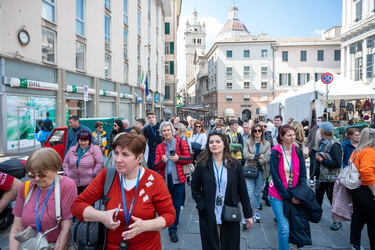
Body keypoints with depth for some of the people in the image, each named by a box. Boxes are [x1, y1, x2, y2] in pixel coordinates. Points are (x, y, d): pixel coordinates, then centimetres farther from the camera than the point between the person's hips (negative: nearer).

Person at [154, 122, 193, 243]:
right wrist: (163, 161, -19)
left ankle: (173, 230, 22)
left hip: (178, 179, -2)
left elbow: (190, 158, -2)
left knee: (176, 205, 7)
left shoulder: (181, 142, -2)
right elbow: (156, 166, 1)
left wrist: (178, 158, -18)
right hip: (165, 180, 2)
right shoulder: (159, 147, 5)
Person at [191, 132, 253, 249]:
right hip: (208, 216, 0)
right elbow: (195, 188, 2)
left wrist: (248, 214, 1)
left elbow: (242, 190, -1)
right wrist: (201, 206, -9)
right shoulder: (202, 165, -5)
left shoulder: (235, 164, -3)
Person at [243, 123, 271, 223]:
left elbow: (268, 157, -4)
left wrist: (258, 161, -14)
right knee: (249, 192, -9)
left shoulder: (267, 144, 8)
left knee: (257, 192, 11)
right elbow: (245, 155, -8)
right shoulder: (248, 142, 4)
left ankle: (256, 211, 25)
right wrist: (257, 156, -16)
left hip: (261, 170, 2)